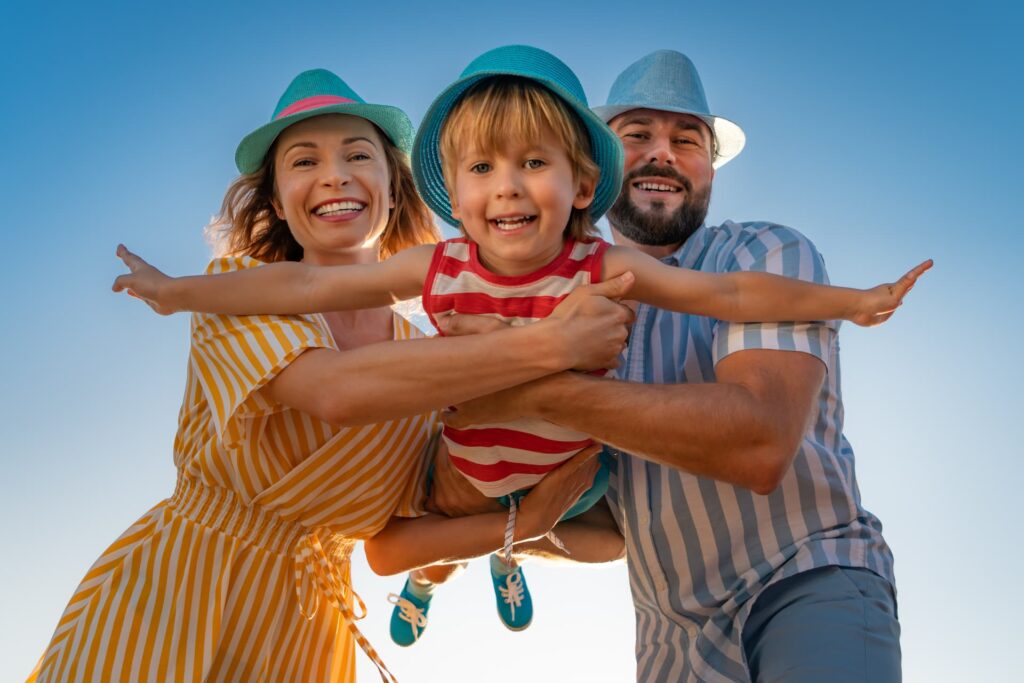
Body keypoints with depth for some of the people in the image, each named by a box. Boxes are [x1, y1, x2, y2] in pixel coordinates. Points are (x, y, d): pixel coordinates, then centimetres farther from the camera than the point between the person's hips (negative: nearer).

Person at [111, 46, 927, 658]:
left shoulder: (605, 269, -26)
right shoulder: (439, 268, -23)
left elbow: (730, 293, -23)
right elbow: (307, 284, -17)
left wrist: (854, 300, -23)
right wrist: (179, 291, -14)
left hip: (568, 471, 0)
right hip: (466, 472, 1)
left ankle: (507, 545, 57)